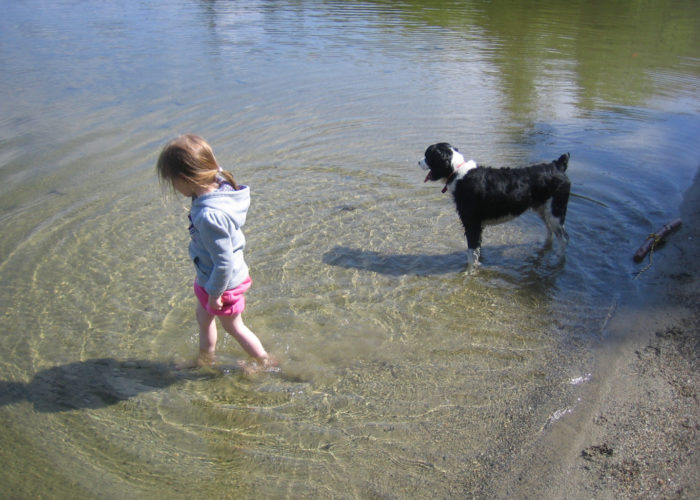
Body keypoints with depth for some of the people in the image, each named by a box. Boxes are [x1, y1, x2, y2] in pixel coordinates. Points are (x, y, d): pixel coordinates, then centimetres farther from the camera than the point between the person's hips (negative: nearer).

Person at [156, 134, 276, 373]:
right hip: (207, 275, 9)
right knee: (203, 316, 28)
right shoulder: (219, 187, -11)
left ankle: (264, 361, 40)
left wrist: (215, 293, -17)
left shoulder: (209, 216, -40)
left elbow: (224, 262, -32)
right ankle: (205, 359, 53)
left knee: (233, 326, 17)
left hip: (223, 282, -9)